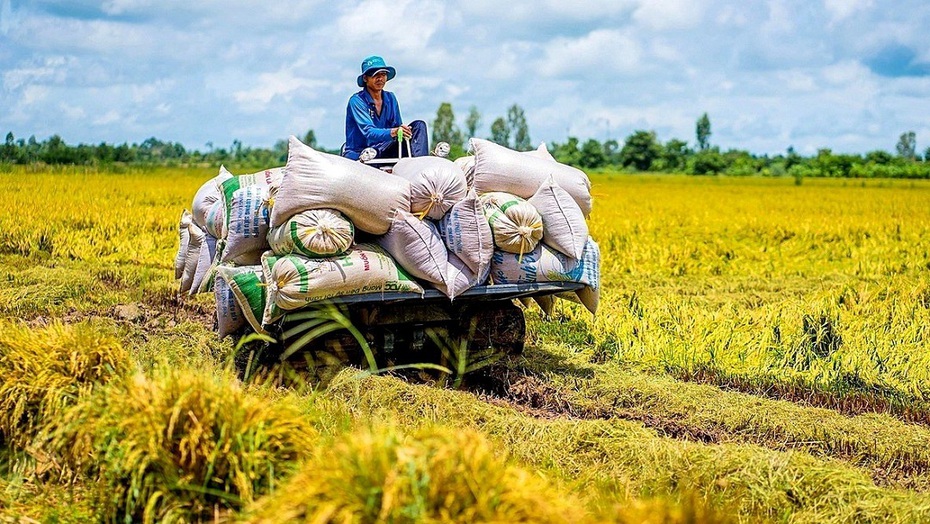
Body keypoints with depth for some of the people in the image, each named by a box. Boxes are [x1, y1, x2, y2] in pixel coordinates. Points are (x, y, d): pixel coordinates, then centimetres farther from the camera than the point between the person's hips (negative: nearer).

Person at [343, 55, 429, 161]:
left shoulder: (390, 98, 9)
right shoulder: (357, 101, -11)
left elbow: (398, 126, 8)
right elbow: (368, 132, -24)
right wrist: (393, 132, -42)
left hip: (383, 151, 6)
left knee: (419, 125, -10)